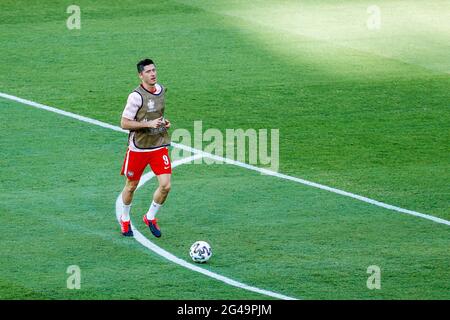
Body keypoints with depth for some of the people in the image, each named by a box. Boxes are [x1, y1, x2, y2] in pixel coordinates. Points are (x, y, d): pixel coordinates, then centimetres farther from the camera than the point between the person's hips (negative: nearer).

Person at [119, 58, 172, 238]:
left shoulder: (161, 90, 4)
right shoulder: (136, 96, -17)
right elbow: (124, 123, -16)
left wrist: (164, 122, 4)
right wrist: (149, 124, -22)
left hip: (159, 146, 5)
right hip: (138, 148, -5)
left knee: (165, 186, -7)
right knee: (131, 186, 11)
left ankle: (150, 218, 17)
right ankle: (125, 220, 36)